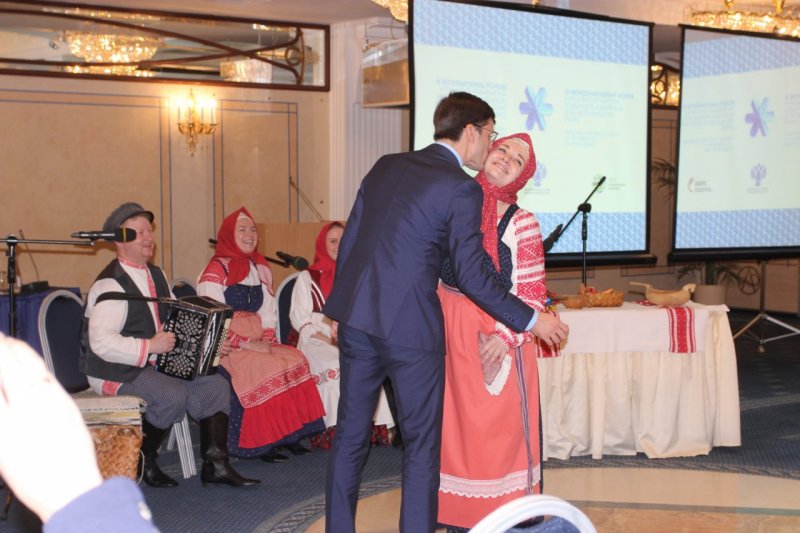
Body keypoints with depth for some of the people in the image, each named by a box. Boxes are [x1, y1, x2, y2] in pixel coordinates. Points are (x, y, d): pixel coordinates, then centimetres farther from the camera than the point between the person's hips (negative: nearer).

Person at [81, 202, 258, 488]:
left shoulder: (156, 275, 13)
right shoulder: (110, 285, -16)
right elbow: (101, 343, -26)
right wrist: (150, 346, -26)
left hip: (159, 361, 9)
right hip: (118, 370, -9)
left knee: (216, 385, -6)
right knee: (173, 395, -30)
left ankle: (215, 465, -3)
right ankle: (143, 463, -7)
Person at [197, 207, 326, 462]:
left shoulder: (260, 269, 18)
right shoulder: (214, 273, -3)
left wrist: (267, 339, -3)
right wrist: (246, 344, -18)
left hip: (258, 344, 6)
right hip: (227, 347, -6)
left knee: (295, 360, -18)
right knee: (266, 369, -30)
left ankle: (290, 434, -17)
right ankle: (262, 443, -23)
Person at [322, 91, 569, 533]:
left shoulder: (386, 166, 12)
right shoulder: (461, 189, -8)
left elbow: (348, 240, 14)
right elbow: (471, 277, -10)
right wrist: (531, 321, -1)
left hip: (356, 316, 7)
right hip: (409, 326, -6)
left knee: (350, 432, 14)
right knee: (421, 443, 7)